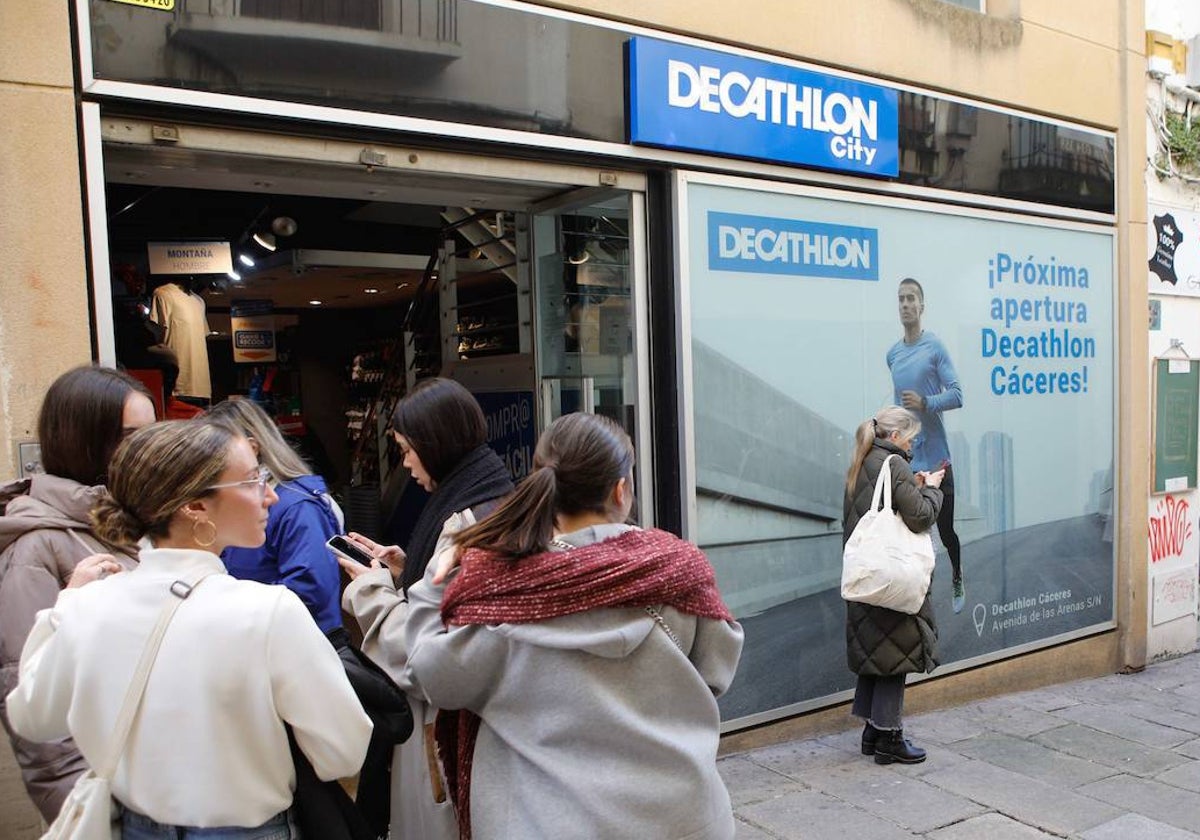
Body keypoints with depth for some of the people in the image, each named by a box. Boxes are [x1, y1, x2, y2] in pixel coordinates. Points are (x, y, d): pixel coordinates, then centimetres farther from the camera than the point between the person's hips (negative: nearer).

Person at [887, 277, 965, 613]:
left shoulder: (935, 347, -8)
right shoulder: (892, 354, 8)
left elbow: (957, 395, -10)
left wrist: (925, 403, -24)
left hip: (936, 457, -4)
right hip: (905, 459, 4)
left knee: (945, 529, 9)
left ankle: (958, 581, 36)